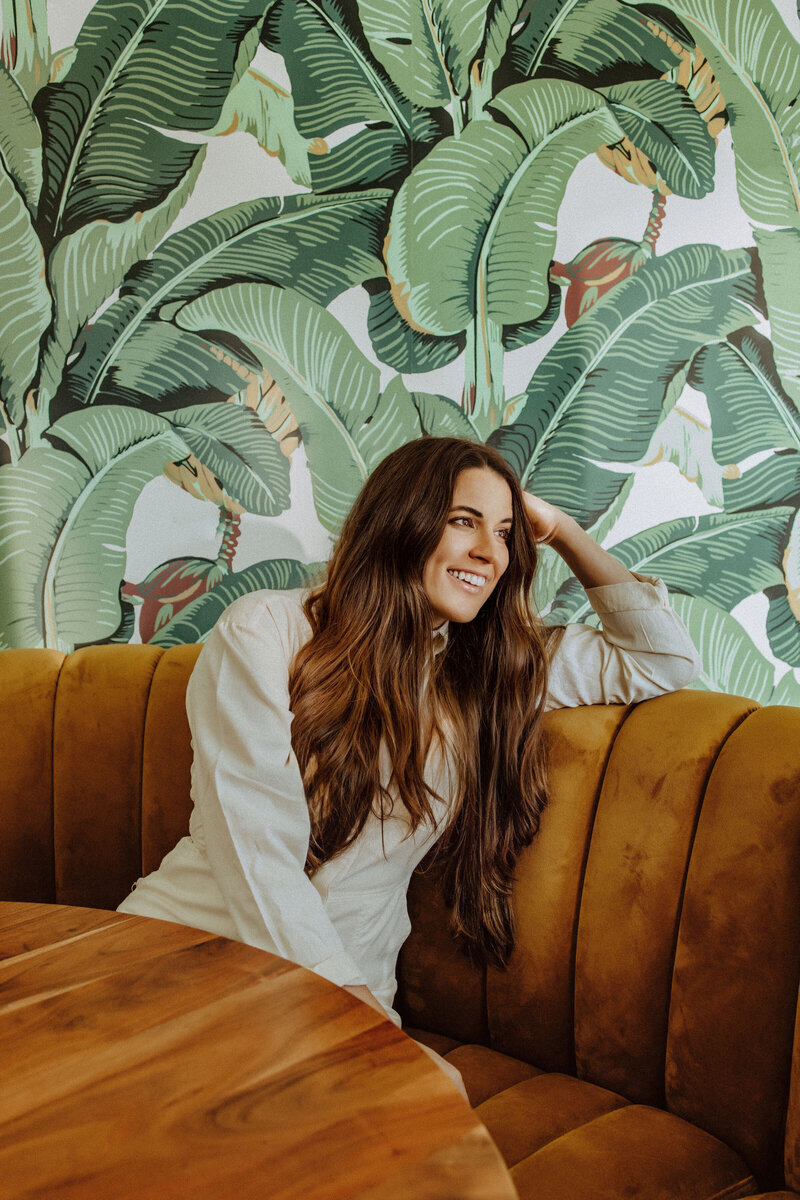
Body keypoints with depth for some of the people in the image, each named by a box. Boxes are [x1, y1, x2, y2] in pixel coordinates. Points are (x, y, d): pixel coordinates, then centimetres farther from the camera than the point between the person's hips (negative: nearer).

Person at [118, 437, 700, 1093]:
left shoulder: (501, 668, 11)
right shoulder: (267, 630, -3)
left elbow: (665, 657, 16)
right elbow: (254, 842, -11)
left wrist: (559, 528, 13)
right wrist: (350, 995, -17)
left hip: (348, 977, 4)